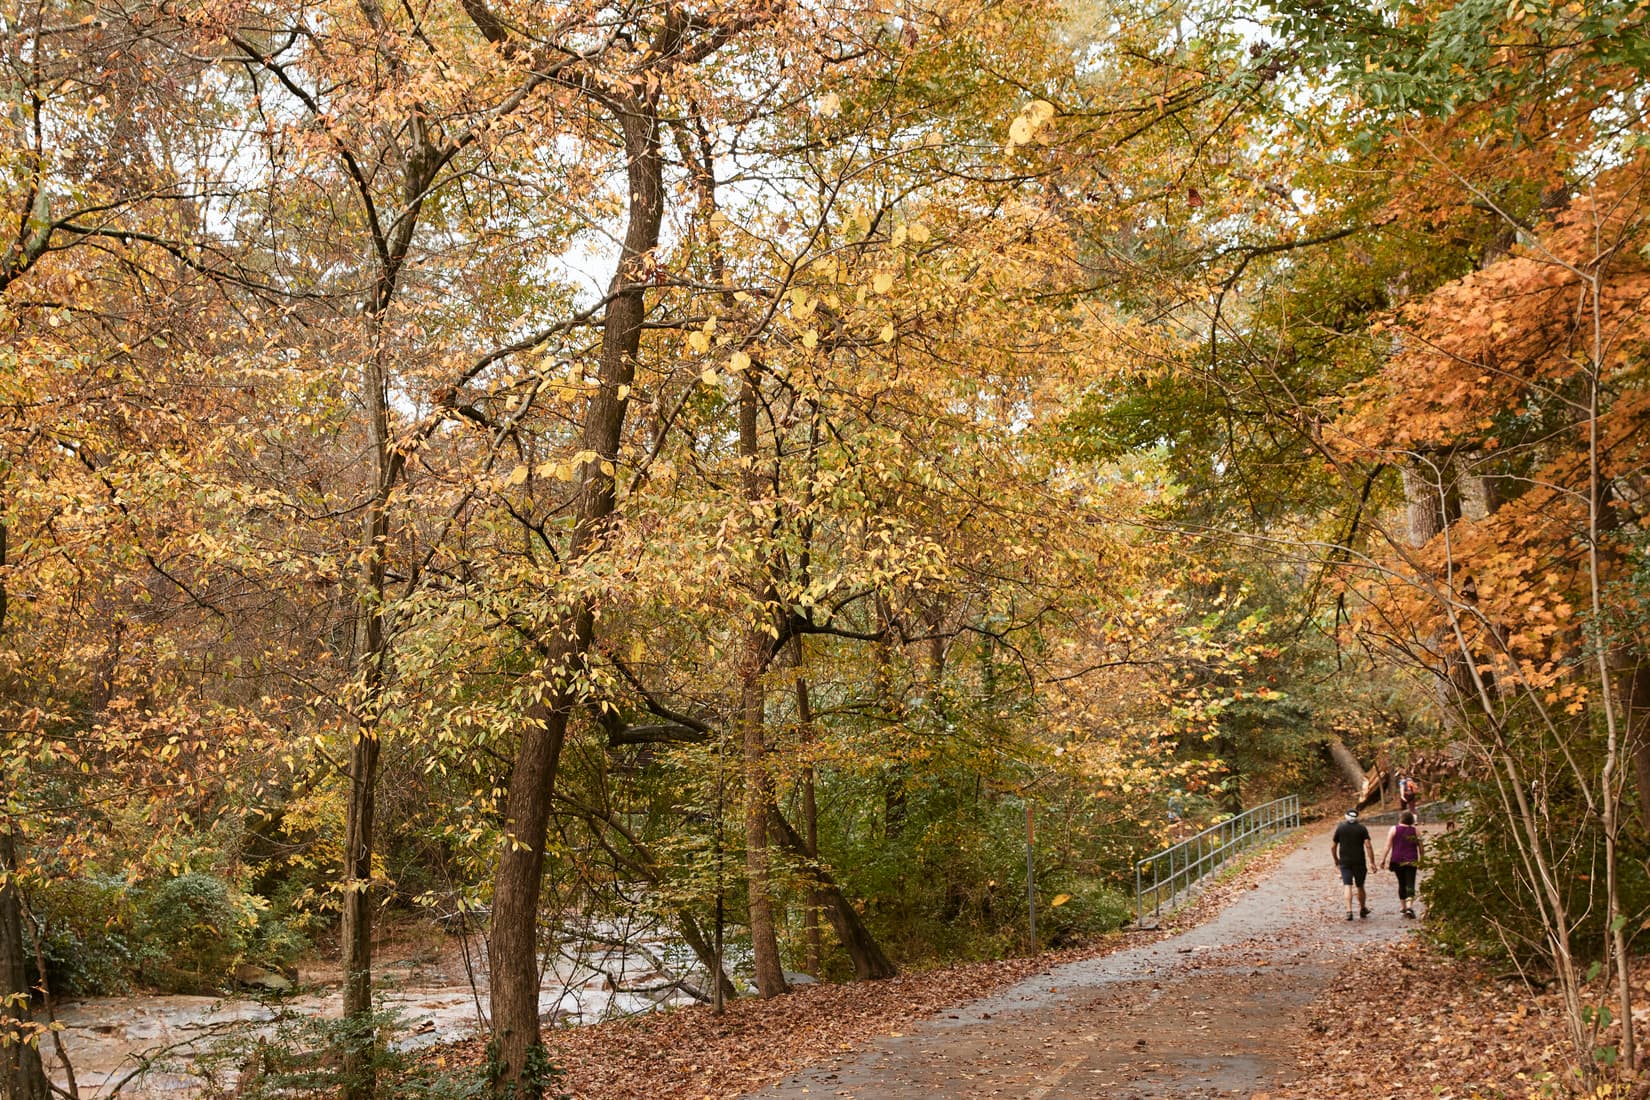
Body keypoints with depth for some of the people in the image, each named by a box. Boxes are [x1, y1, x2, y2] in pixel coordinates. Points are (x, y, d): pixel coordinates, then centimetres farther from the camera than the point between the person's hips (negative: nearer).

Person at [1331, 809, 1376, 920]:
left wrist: (1336, 860, 18)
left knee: (1348, 886, -4)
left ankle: (1349, 910, -19)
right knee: (1360, 886, 15)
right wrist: (1372, 862, -7)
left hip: (1345, 862, 0)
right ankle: (1362, 909, 30)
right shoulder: (1362, 829, -1)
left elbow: (1332, 846, 4)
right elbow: (1368, 846, -10)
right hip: (1359, 862, 0)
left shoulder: (1340, 828, 3)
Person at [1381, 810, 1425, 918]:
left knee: (1402, 884, 14)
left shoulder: (1394, 829, -1)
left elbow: (1388, 846, -5)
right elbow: (1421, 847, 7)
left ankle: (1403, 907, 20)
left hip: (1397, 860, 1)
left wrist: (1383, 859, -4)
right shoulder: (1416, 830, 3)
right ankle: (1409, 907, -22)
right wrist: (1421, 861, 17)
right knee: (1410, 884, -5)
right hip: (1411, 861, -1)